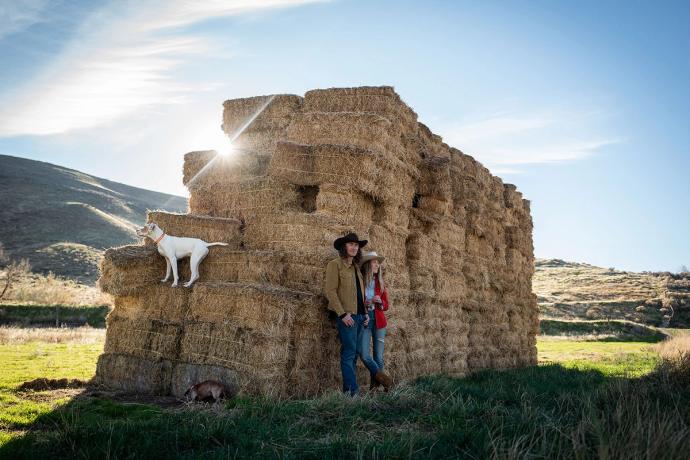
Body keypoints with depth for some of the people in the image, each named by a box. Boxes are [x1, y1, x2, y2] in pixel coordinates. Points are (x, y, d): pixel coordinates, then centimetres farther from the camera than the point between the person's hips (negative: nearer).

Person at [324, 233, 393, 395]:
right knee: (349, 352, -5)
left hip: (359, 315, 7)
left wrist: (365, 313, 12)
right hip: (347, 316, -7)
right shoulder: (335, 265, -4)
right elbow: (330, 291, -12)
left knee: (354, 353, 11)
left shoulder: (356, 267, 19)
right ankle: (351, 391, 0)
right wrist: (343, 314, -17)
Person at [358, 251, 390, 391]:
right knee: (364, 355, -11)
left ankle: (376, 383, 14)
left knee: (378, 356, 2)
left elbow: (386, 306, 12)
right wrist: (363, 304, -13)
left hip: (378, 321, 3)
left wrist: (379, 302, -9)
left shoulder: (380, 283, 8)